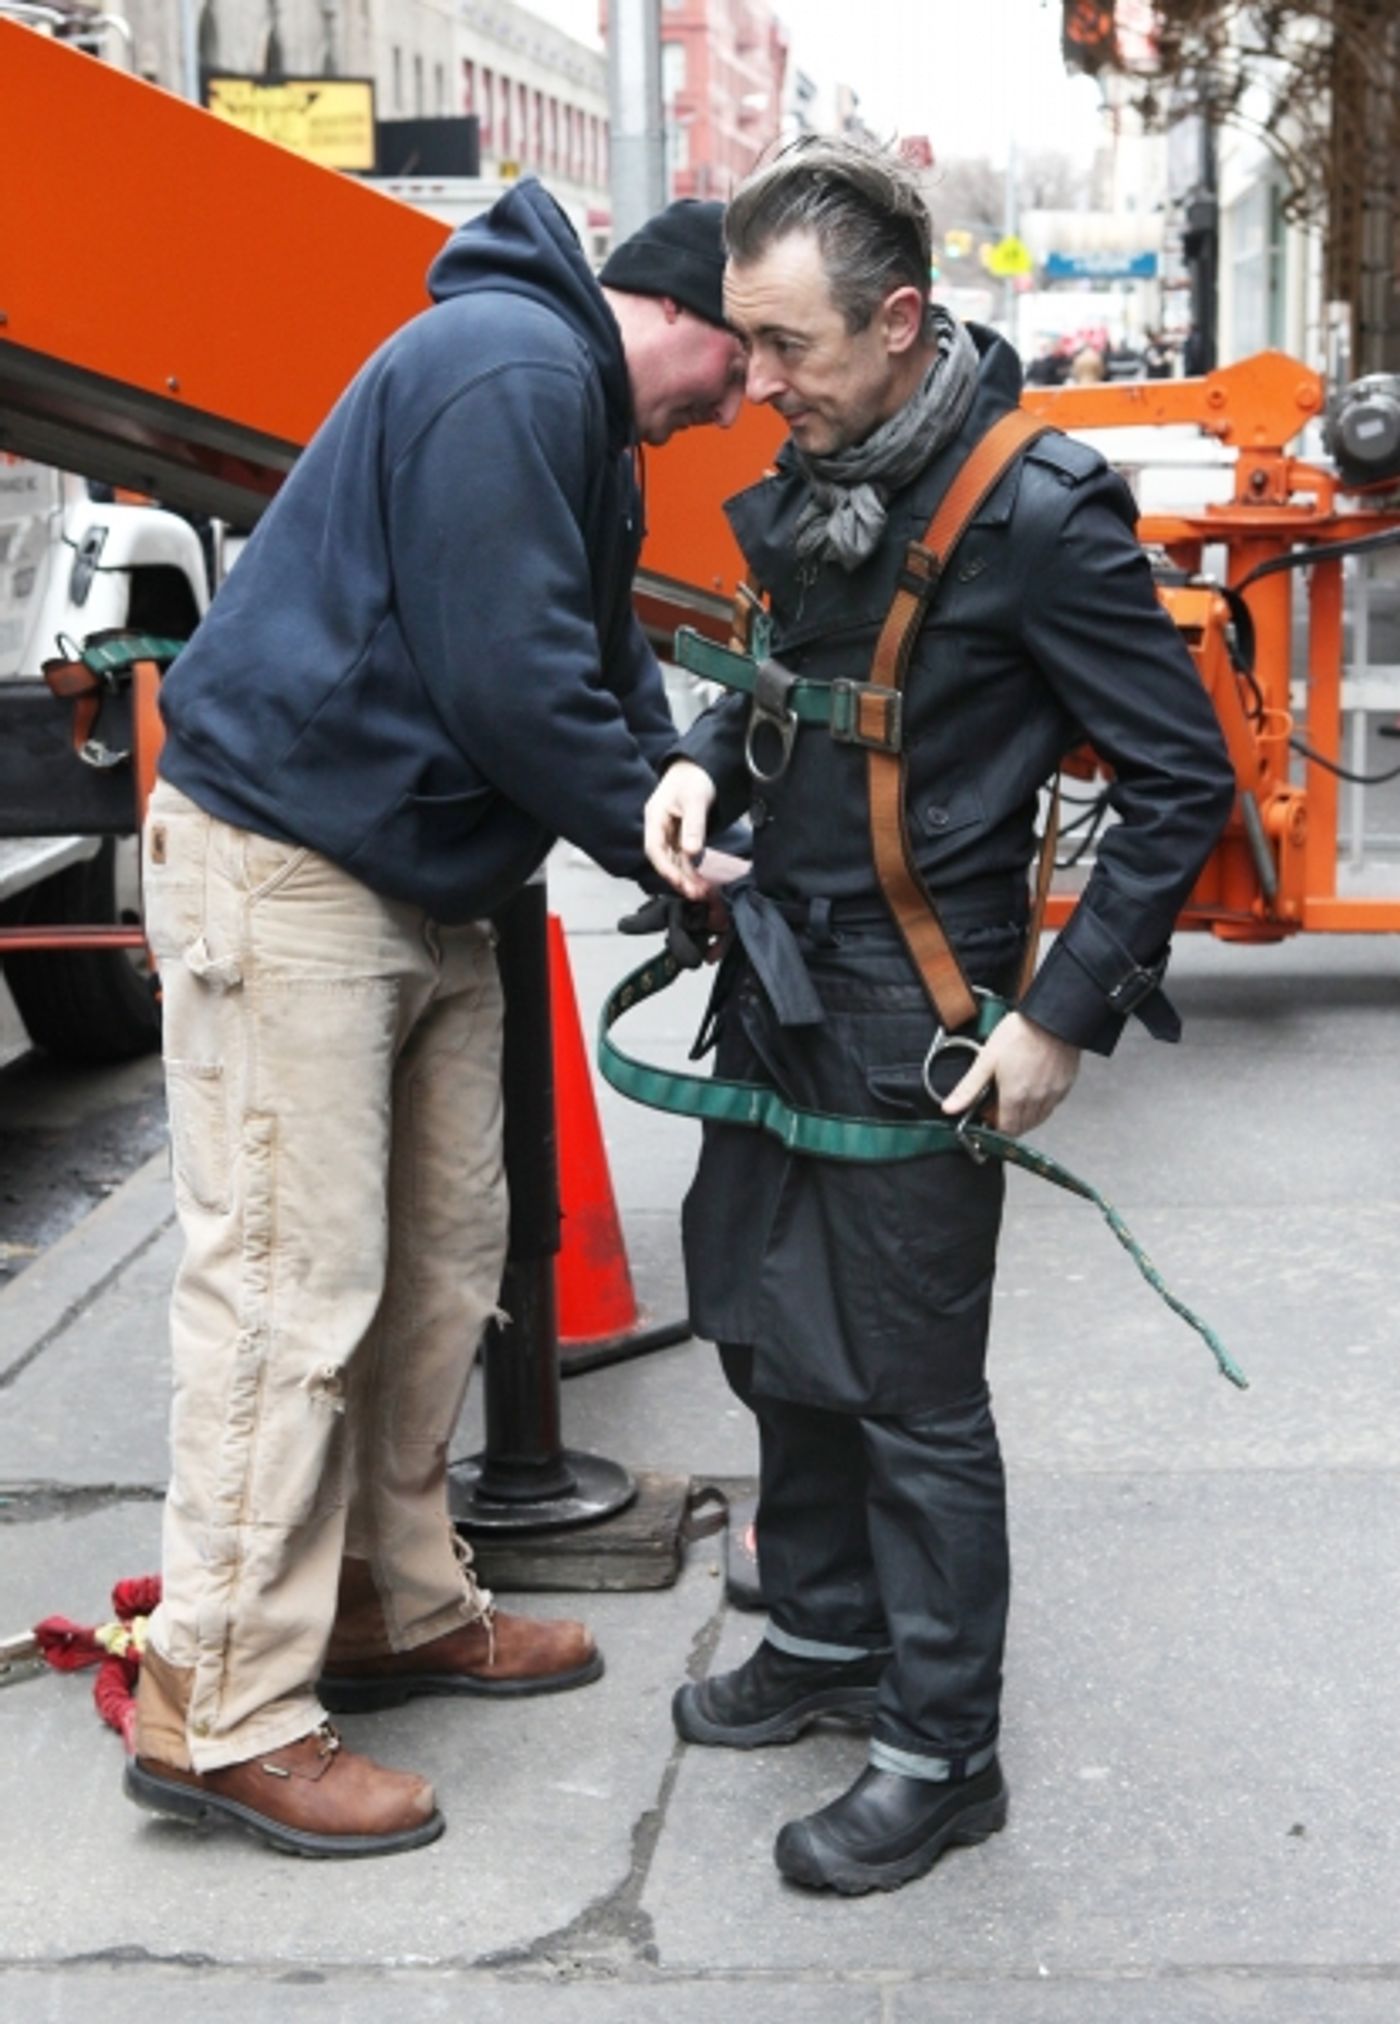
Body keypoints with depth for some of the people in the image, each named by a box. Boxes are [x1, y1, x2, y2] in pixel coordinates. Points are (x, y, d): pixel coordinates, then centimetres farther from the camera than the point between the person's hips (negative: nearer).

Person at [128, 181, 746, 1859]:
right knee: (291, 1287, -8)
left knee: (440, 1263, 14)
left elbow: (593, 653, 18)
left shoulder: (570, 404, 16)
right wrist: (652, 836, -12)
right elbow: (508, 677, -23)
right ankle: (220, 1714, 1)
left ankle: (397, 1611, 27)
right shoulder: (509, 371, -18)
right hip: (283, 869, -11)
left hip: (420, 883, 11)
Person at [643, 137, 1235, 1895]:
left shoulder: (1037, 512, -18)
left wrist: (1065, 1016, -15)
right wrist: (705, 763, -1)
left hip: (913, 1011, -8)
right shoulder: (811, 485, 5)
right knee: (772, 1333, 19)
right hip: (777, 976, 8)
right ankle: (827, 1639, 40)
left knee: (909, 1388, 1)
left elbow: (1181, 779, -14)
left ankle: (939, 1754, 17)